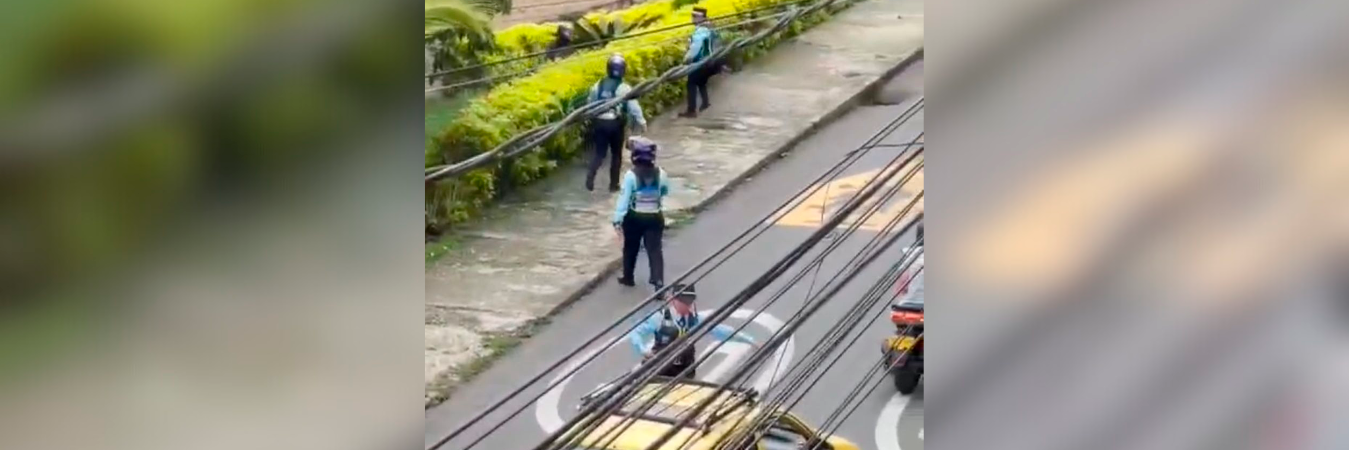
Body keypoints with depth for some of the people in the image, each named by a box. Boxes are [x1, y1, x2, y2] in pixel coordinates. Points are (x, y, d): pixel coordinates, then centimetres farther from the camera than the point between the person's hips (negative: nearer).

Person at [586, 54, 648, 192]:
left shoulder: (597, 86, 0)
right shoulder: (624, 88, -12)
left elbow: (590, 104, 10)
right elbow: (634, 107, -10)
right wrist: (641, 122, 1)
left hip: (599, 122, 3)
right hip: (616, 123, -3)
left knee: (598, 152, 10)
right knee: (616, 154, 12)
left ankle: (590, 175, -14)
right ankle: (613, 184, 15)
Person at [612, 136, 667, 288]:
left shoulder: (631, 176, -18)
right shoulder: (660, 174, -8)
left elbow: (623, 199, -19)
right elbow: (666, 191, 11)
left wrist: (617, 220, -18)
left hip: (634, 217, -1)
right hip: (655, 217, 2)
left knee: (630, 248, 20)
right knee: (655, 250, 1)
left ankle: (628, 277, 35)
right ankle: (659, 282, -13)